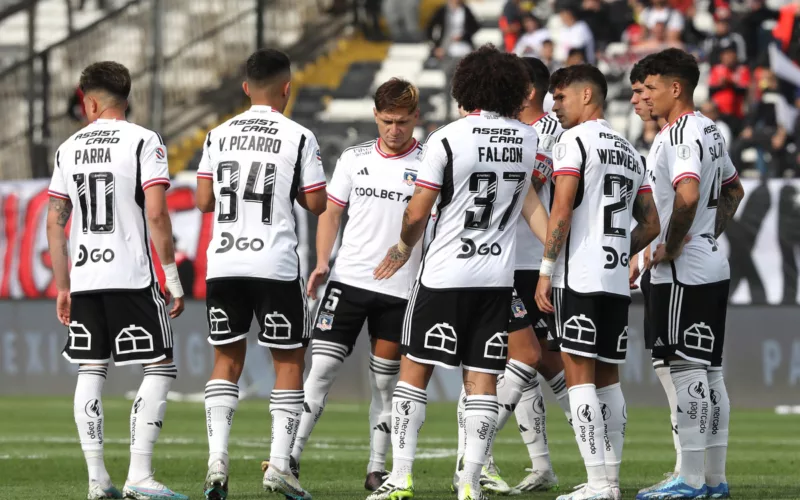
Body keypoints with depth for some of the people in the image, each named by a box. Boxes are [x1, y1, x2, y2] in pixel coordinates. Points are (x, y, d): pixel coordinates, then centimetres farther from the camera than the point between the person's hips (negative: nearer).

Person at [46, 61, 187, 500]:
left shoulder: (69, 149, 11)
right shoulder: (143, 142, -4)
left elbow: (54, 223, 12)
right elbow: (156, 214, -12)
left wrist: (63, 287, 19)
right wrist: (172, 275, -6)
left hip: (84, 278, 5)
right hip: (131, 277, -5)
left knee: (91, 371, 10)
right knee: (160, 369, 1)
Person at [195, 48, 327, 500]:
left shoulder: (219, 136, 5)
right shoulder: (298, 137, -5)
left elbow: (204, 201, 8)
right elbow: (316, 204, -4)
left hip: (223, 263, 3)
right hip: (276, 263, -3)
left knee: (227, 358, 12)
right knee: (289, 360, 7)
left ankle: (217, 459, -1)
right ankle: (279, 464, -1)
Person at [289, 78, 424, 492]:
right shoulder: (354, 159, 8)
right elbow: (331, 213, 13)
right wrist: (322, 262, 1)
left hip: (399, 288, -2)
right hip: (348, 279, 2)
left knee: (385, 382, 6)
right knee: (321, 368, -6)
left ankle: (377, 469, 14)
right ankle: (292, 456, -5)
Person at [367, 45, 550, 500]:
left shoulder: (447, 140, -10)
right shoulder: (528, 139, 4)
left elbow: (417, 214, -6)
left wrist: (403, 249, 12)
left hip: (444, 275, -4)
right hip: (498, 276, 4)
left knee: (414, 372, 4)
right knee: (484, 378, 4)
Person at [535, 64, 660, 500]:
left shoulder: (574, 141, -5)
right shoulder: (630, 153, 18)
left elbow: (561, 211, -13)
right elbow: (650, 226, 19)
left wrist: (545, 272, -10)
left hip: (579, 278, -8)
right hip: (617, 281, 8)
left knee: (579, 374, -7)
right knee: (607, 376, 12)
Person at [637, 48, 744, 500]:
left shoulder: (682, 135, -16)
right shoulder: (710, 131, 15)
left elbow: (687, 195, -31)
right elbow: (734, 190, 29)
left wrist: (670, 246, -19)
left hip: (684, 272, -10)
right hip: (713, 267, 10)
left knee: (688, 371, -7)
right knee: (709, 371, 12)